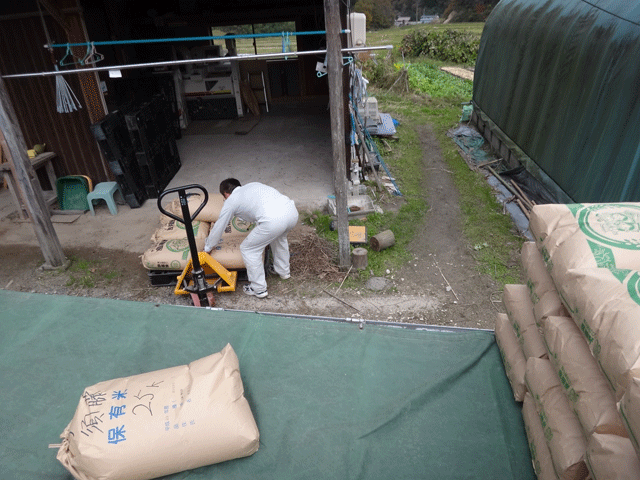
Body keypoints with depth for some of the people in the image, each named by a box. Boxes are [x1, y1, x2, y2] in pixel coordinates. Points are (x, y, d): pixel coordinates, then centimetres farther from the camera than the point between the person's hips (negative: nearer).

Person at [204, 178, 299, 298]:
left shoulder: (231, 201, 17)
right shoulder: (253, 185, 33)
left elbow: (218, 228, 26)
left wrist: (207, 248, 43)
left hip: (273, 220, -7)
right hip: (292, 211, 7)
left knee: (248, 249, 15)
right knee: (279, 237, 38)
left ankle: (259, 289, 24)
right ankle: (284, 271, 53)